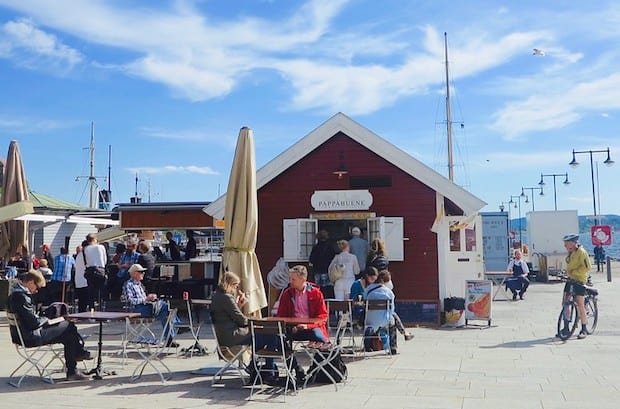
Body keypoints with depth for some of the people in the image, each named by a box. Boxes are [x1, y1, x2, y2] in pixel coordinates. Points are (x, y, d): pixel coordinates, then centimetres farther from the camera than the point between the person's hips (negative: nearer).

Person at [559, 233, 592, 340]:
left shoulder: (581, 252, -16)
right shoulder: (571, 253, 10)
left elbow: (587, 267, -23)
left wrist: (573, 272, -22)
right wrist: (568, 272, 8)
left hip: (579, 280, -9)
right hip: (570, 279, 9)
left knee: (580, 305, -7)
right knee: (564, 303, 6)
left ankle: (584, 330, 4)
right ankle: (566, 327, 16)